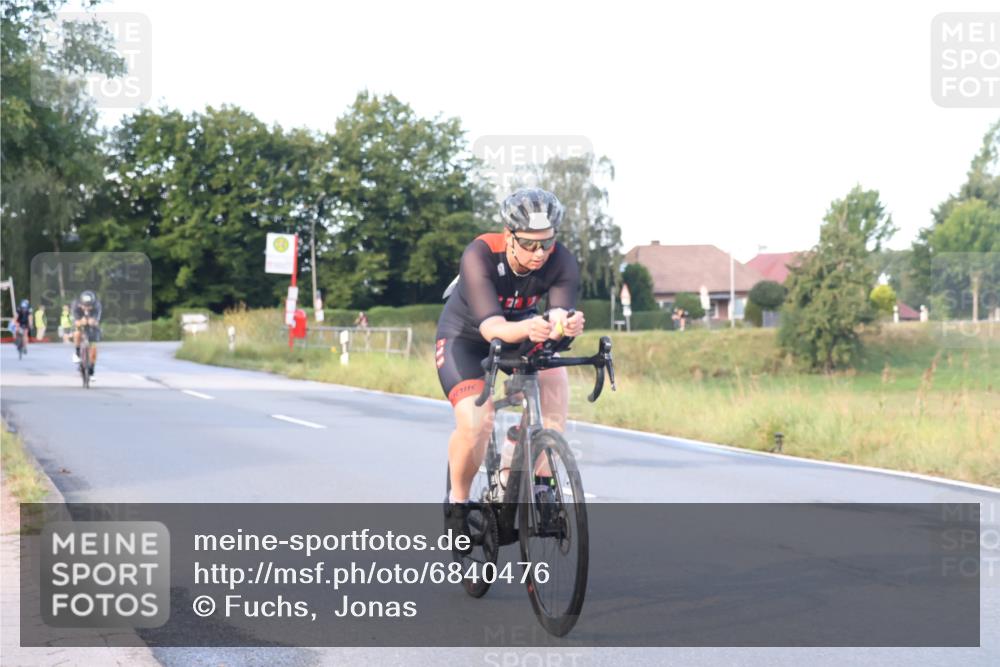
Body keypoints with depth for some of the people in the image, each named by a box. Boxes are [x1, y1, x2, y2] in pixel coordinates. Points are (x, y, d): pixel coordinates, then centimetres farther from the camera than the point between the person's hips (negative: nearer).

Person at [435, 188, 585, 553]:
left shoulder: (561, 262, -25)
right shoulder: (479, 255, -34)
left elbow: (561, 312, -37)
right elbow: (491, 326, -44)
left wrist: (566, 324, -62)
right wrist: (527, 328, -65)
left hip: (523, 333, 3)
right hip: (465, 336, -3)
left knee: (556, 384, -28)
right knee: (475, 423, -25)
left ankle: (542, 485, -15)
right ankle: (457, 503, 1)